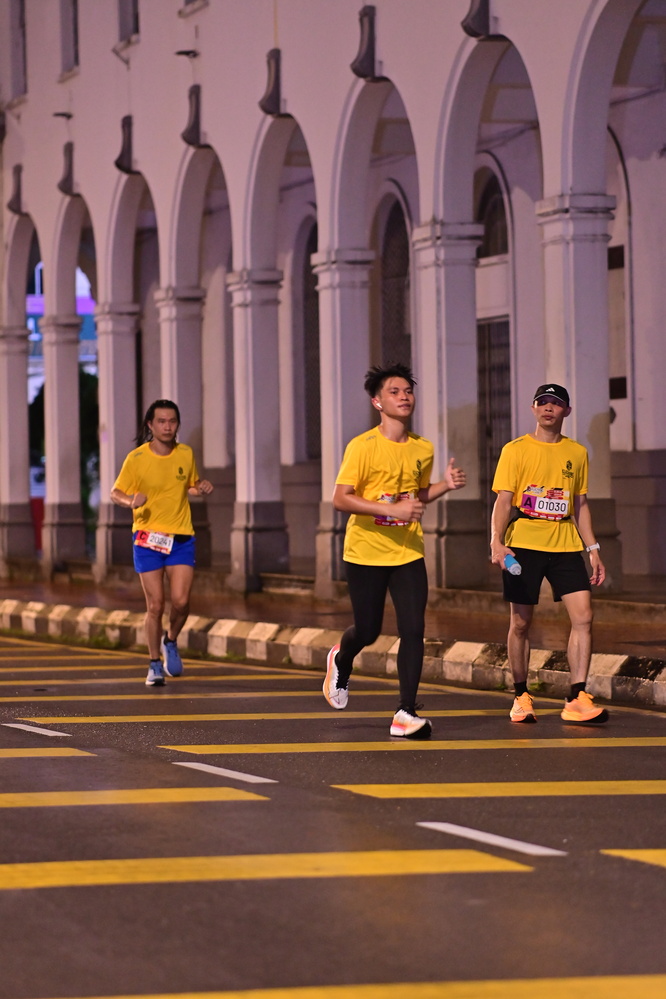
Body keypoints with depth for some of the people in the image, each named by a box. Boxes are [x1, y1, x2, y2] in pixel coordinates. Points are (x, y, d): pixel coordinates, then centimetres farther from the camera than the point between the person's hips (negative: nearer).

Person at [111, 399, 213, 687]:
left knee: (181, 601, -9)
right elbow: (116, 492, 0)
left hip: (181, 537, 2)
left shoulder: (186, 454, 3)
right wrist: (131, 500, -22)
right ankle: (155, 664, 14)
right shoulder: (136, 458, -7)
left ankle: (170, 642, 22)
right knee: (155, 605, -2)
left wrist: (202, 488, -4)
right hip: (147, 537, -2)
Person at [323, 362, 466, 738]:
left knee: (414, 630, -10)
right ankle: (341, 661, 45)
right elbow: (341, 498, -16)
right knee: (368, 631, 8)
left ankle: (406, 714, -6)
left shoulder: (424, 449, 6)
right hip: (366, 552, -3)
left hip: (408, 552, 3)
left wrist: (446, 484, 2)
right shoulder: (362, 447, -11)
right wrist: (392, 510, -24)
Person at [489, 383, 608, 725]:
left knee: (583, 616, -10)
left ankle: (576, 700, -8)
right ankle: (521, 697, 16)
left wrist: (593, 550, 11)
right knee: (521, 622, 2)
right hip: (524, 544, -3)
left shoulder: (577, 452, 12)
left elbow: (580, 505, 17)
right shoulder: (515, 450, 2)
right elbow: (503, 501, -3)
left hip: (565, 545, 3)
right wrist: (496, 542, -18)